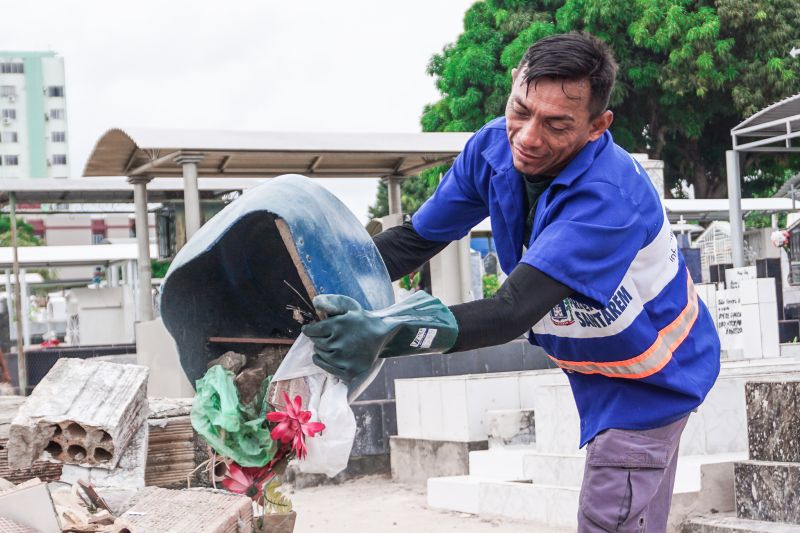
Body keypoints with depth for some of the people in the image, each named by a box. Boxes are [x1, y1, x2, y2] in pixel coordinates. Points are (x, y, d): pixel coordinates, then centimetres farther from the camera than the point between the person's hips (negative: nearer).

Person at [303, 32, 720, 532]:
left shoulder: (609, 197, -38)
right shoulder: (494, 148, -15)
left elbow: (513, 312, -46)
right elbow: (415, 239, -7)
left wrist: (388, 334, -60)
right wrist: (325, 287, -24)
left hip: (650, 378, -7)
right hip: (594, 370, 7)